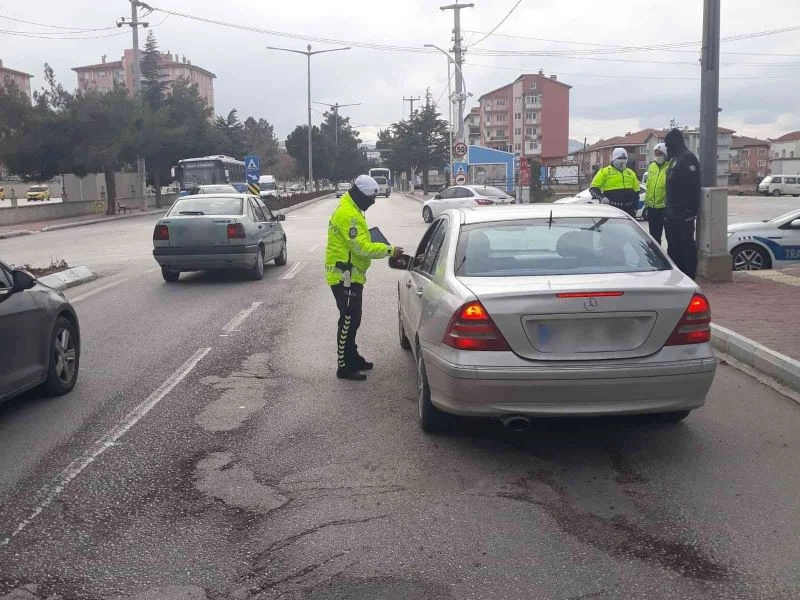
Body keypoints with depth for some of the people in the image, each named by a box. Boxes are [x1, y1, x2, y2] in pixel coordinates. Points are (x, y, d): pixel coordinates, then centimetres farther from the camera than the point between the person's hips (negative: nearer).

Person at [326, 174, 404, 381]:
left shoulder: (350, 209, 15)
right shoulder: (348, 214, -20)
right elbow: (361, 247, -24)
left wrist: (382, 248, 8)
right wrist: (389, 250, -19)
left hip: (350, 275, 11)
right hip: (345, 276, -11)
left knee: (352, 319, 18)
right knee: (348, 321, -6)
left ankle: (352, 358, 30)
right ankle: (344, 367, -1)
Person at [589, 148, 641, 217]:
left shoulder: (631, 173, 17)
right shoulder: (605, 172, 2)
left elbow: (636, 191, 23)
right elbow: (593, 188, 0)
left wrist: (635, 207, 14)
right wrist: (601, 198, -16)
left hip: (629, 210, 5)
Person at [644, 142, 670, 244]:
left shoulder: (670, 168, -10)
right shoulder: (652, 166, 13)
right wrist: (647, 204, 16)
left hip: (665, 207, -7)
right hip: (652, 207, 7)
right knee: (654, 235, 16)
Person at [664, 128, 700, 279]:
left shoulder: (688, 158, -13)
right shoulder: (675, 159, 18)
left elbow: (693, 186, -21)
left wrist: (690, 209, -25)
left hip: (684, 211, -10)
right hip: (673, 210, 10)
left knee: (686, 243, -5)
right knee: (673, 243, 14)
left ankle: (689, 275, -1)